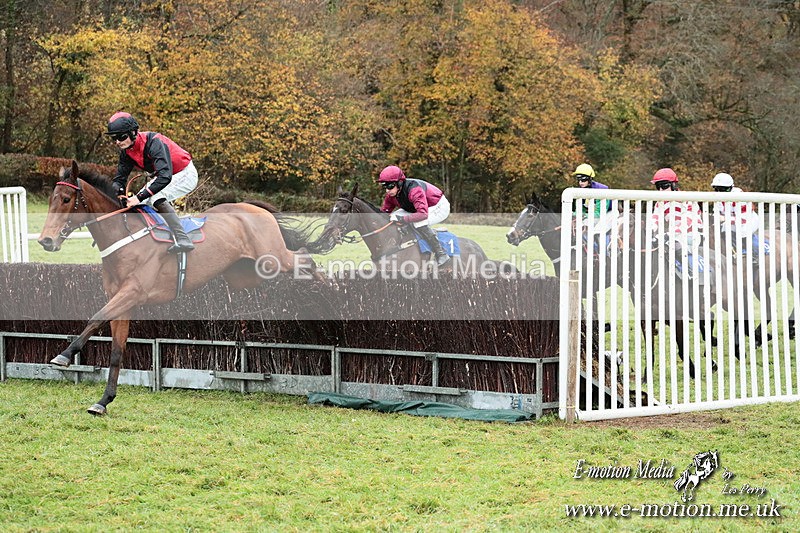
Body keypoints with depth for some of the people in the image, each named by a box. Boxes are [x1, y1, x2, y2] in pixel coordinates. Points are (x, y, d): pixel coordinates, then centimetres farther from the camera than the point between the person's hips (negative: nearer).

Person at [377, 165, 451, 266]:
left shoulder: (414, 190, -38)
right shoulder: (391, 194, -12)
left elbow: (423, 214, -47)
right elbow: (384, 211, 1)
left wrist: (401, 218, -47)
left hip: (439, 207, -9)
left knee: (419, 223, -36)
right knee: (393, 218, -3)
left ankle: (441, 254, -27)